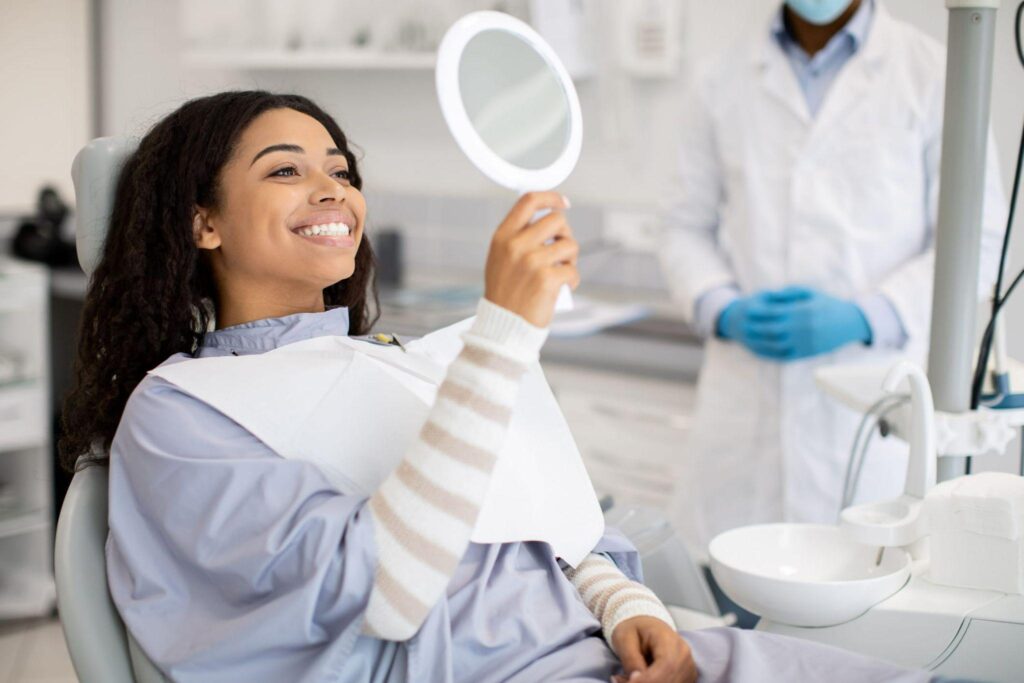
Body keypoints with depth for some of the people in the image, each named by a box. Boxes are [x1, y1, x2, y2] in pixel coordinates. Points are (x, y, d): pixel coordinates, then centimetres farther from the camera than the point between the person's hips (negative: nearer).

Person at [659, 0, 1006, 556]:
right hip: (745, 401, 2)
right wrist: (722, 308, -6)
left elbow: (977, 241, 0)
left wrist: (862, 317, -13)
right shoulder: (720, 82, 12)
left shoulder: (935, 75, 3)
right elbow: (687, 226, 14)